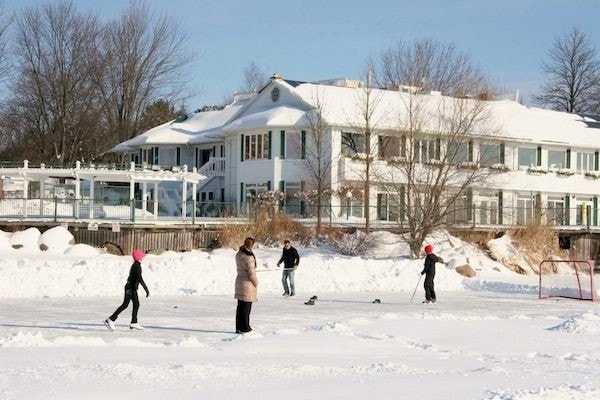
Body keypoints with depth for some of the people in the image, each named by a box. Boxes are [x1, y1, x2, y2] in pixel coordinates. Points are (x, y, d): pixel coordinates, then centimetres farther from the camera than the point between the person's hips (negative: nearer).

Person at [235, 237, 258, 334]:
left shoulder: (238, 254, 7)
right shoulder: (249, 257, -18)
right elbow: (251, 272, -18)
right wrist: (256, 282, -3)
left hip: (239, 281, 8)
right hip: (247, 282, -8)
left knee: (240, 306, 13)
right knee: (246, 306, -1)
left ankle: (238, 327, 17)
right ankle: (244, 327, 1)